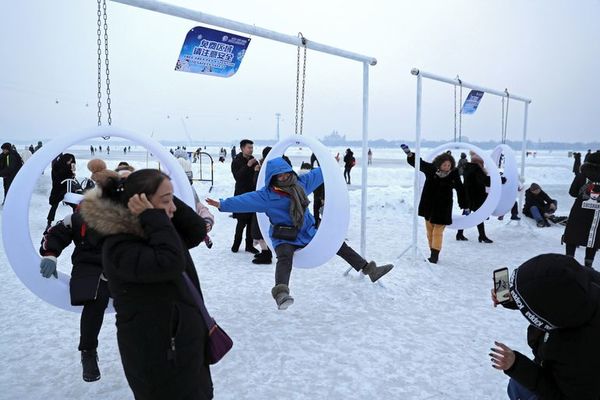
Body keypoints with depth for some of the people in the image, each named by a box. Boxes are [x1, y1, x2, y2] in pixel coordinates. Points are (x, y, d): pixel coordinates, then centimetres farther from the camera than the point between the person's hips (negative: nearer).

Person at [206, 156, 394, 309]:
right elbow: (245, 200, -19)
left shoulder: (301, 183, 3)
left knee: (338, 244, 8)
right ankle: (281, 292, -61)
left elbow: (317, 174, 16)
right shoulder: (266, 195, -11)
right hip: (285, 238, -6)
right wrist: (222, 204, -30)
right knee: (285, 256, -37)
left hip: (308, 233, 6)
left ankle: (369, 269, 21)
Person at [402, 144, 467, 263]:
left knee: (437, 232, -5)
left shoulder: (454, 175, -10)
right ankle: (433, 252, 21)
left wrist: (465, 205, 0)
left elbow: (460, 190, -3)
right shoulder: (431, 169, -6)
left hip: (443, 208, -3)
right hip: (428, 205, 4)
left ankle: (435, 255, -3)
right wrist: (409, 153, -10)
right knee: (430, 231, 11)